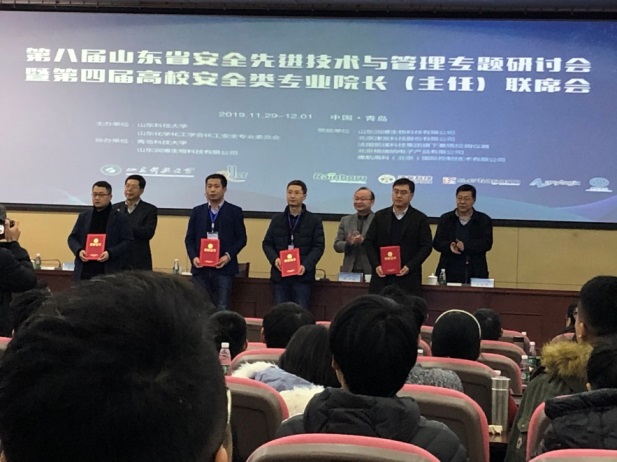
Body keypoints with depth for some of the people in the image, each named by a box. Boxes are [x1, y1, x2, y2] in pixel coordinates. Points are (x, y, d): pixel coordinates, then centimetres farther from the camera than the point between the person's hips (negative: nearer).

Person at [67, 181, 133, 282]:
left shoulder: (120, 218, 2)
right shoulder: (83, 216, 15)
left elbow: (128, 242, -3)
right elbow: (72, 238, 16)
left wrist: (110, 253, -17)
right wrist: (79, 250, -6)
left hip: (109, 273, -3)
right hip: (84, 272, 4)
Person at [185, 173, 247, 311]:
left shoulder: (235, 211, 4)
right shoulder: (197, 212, 12)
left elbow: (241, 238, 2)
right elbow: (189, 238, 11)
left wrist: (229, 256, -13)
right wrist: (193, 257, -6)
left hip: (224, 268, -3)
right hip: (201, 267, 3)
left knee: (222, 309, -3)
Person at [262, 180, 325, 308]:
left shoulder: (314, 220, 4)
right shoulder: (277, 219, 12)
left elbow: (318, 246, -2)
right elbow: (267, 243, 11)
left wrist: (306, 266, -17)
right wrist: (274, 259, -10)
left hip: (302, 275, -3)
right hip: (280, 274, 3)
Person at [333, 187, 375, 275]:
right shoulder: (345, 220, 13)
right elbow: (337, 246, 10)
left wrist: (363, 241, -21)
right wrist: (348, 243, -11)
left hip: (371, 271, -3)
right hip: (349, 271, 3)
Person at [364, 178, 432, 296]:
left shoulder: (420, 219, 4)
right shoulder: (380, 216, 11)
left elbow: (426, 246, 0)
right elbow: (369, 242, 10)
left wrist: (410, 267, -12)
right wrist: (376, 265, -5)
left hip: (408, 278, -2)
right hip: (381, 275, 2)